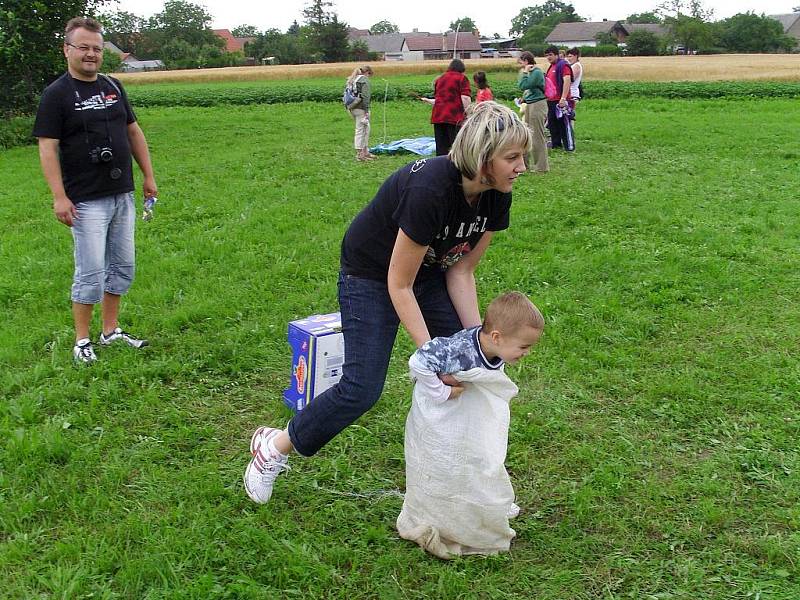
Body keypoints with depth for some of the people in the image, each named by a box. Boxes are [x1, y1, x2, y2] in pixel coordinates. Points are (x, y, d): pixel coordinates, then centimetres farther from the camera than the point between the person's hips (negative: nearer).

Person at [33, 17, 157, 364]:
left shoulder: (113, 87, 11)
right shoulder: (57, 94, -7)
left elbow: (133, 131, 18)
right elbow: (47, 147, -12)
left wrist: (148, 176, 13)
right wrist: (59, 196, -19)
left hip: (122, 196, 7)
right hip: (86, 201, -6)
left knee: (122, 267, 12)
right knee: (90, 272, -4)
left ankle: (111, 330, 25)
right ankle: (82, 340, 9)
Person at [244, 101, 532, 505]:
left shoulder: (495, 196, -14)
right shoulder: (429, 189, -37)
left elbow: (461, 271, -6)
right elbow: (399, 284, -29)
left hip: (430, 270, 7)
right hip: (372, 274, -7)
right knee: (361, 388, -9)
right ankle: (274, 446, 13)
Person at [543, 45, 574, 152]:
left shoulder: (563, 65, -9)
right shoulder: (551, 67, 20)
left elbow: (567, 81, -19)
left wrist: (563, 98, -25)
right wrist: (546, 96, 25)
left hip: (560, 101, -9)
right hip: (551, 100, 9)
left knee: (564, 124, -7)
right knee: (552, 123, 14)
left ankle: (569, 146, -3)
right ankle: (555, 143, 23)